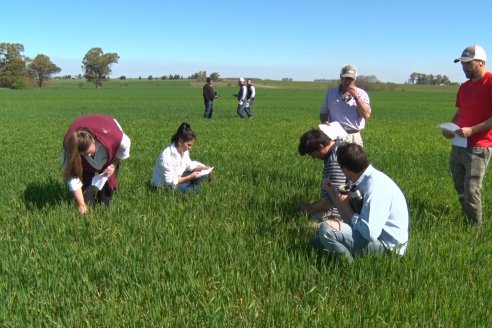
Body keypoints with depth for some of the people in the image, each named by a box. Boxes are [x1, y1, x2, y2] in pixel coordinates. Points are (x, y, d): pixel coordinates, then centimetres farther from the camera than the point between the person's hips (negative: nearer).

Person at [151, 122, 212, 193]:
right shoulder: (166, 157, -32)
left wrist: (203, 168, -11)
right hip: (164, 186, -8)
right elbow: (170, 182, -28)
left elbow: (189, 165, 6)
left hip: (176, 179, 8)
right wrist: (190, 177, -26)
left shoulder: (183, 150, -8)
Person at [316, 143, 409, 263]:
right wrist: (332, 192, 6)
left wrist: (346, 208, -19)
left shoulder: (374, 188, -27)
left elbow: (370, 233, -31)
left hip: (387, 244, -10)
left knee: (327, 229, -25)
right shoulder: (369, 177, 1)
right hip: (377, 232, 10)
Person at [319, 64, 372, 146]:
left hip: (354, 137, -1)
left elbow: (367, 115, -9)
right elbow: (323, 113, 14)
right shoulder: (330, 93, 9)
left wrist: (356, 97, -13)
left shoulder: (361, 94, 3)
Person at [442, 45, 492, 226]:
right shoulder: (464, 87, 14)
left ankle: (476, 227, 7)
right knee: (460, 189, 13)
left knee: (471, 190, -5)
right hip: (458, 145, 8)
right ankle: (468, 221, 25)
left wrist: (472, 130, -23)